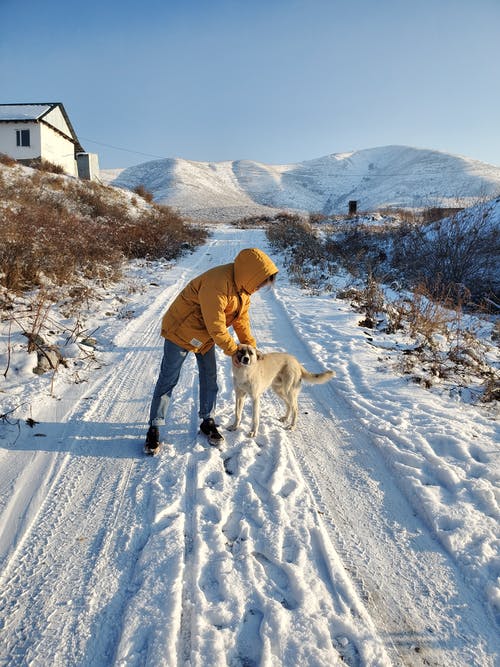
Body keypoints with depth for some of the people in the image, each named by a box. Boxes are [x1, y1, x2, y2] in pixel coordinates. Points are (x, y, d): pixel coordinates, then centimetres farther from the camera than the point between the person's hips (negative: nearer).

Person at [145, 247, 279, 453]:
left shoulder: (242, 285, -6)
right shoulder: (218, 284, -35)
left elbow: (241, 317, 5)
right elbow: (216, 326, -31)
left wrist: (249, 346, 0)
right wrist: (232, 351, -20)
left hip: (206, 334, 8)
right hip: (181, 330, -8)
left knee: (209, 377, 11)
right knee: (168, 379, 0)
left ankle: (208, 421, 25)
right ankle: (154, 427, 10)